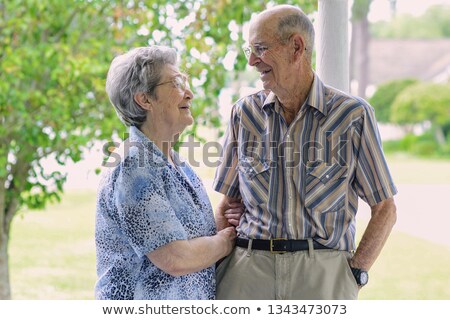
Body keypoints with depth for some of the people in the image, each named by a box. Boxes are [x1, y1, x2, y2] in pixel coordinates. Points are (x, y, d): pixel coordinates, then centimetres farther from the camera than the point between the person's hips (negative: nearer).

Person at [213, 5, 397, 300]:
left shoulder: (353, 115, -1)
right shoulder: (244, 113, 7)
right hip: (247, 271, 2)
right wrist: (216, 270, 1)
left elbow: (384, 209, 2)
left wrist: (354, 276, -6)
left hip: (323, 273, -2)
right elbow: (227, 203, 13)